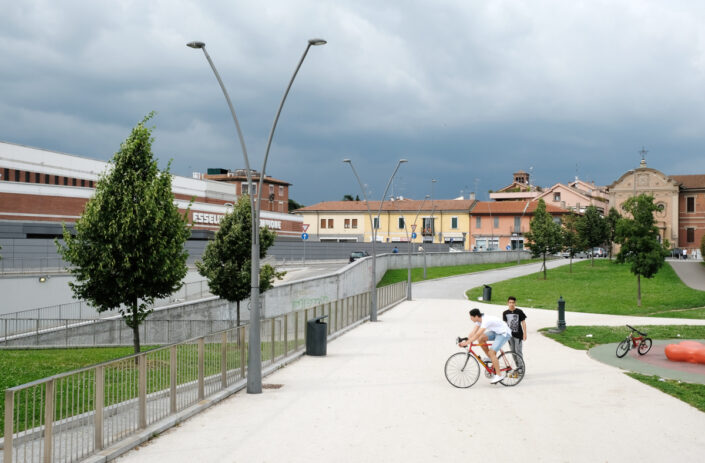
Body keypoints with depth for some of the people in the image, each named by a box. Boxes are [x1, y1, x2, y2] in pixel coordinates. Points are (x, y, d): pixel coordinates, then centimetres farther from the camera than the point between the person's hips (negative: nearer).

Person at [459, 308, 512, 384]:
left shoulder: (486, 320, -29)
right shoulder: (479, 320, -1)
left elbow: (478, 334, -35)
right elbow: (473, 332, -4)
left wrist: (467, 343, -36)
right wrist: (465, 341, -15)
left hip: (504, 333, -9)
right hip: (496, 332, 9)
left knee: (491, 352, -18)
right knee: (481, 339, -6)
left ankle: (499, 375, -12)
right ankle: (491, 359, 7)